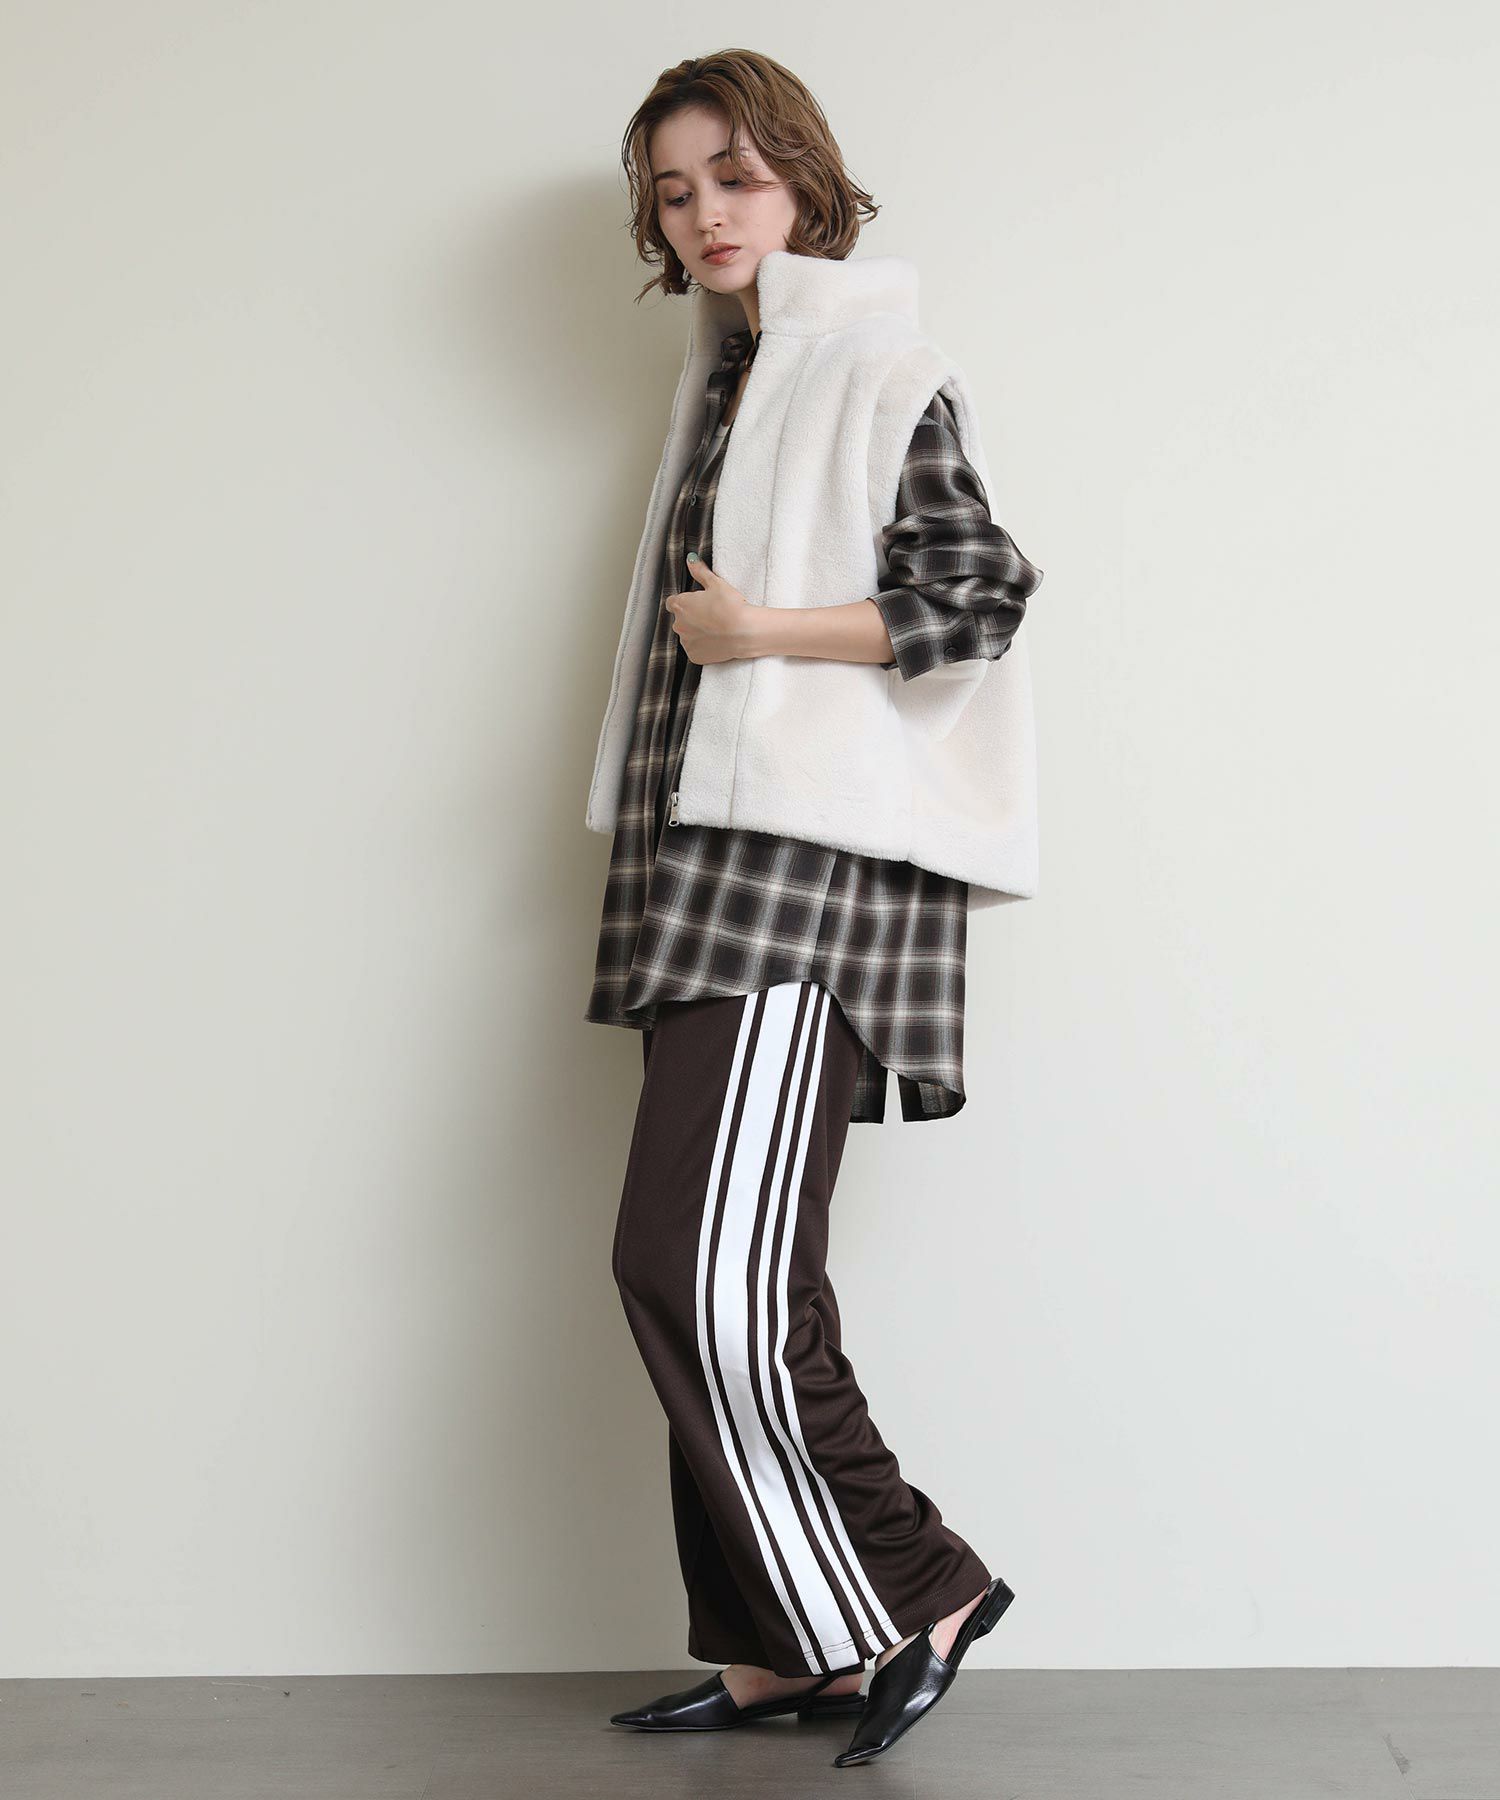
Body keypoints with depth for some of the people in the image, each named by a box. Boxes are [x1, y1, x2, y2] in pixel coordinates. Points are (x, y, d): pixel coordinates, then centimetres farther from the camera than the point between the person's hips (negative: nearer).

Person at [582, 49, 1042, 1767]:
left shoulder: (884, 370, -3)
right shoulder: (715, 384, 21)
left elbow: (981, 597, -11)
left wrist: (761, 628, -13)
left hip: (814, 864, -8)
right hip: (708, 867, 8)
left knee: (699, 1266, -15)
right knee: (733, 1281, 7)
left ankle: (912, 1591, 0)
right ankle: (779, 1646, 16)